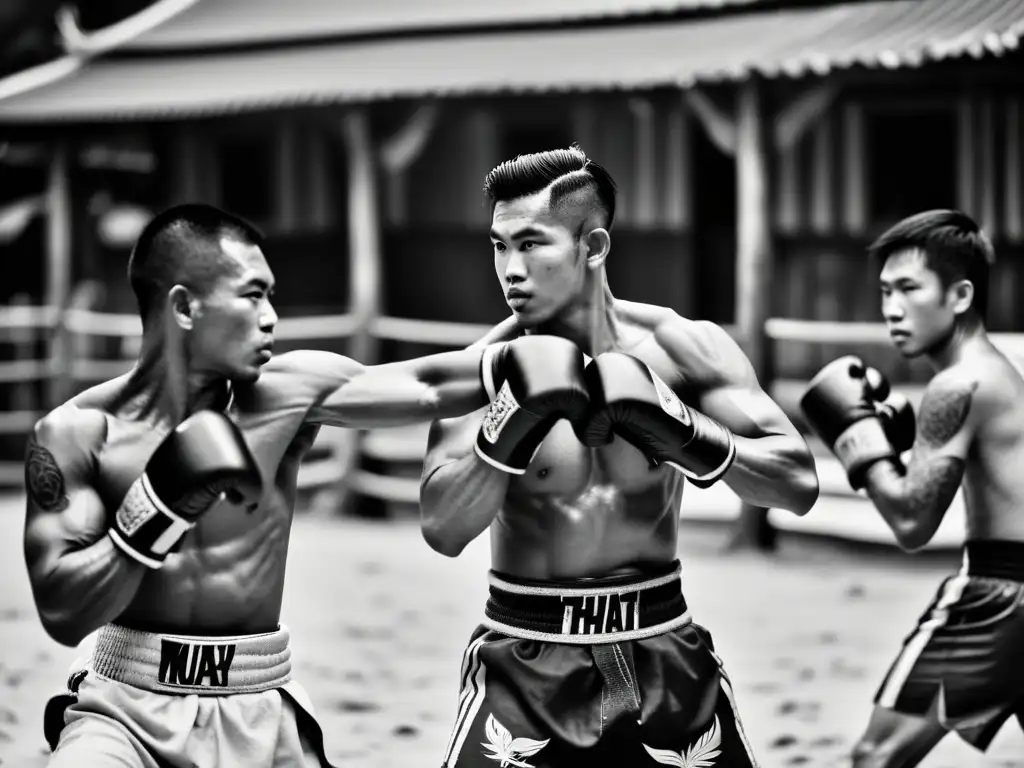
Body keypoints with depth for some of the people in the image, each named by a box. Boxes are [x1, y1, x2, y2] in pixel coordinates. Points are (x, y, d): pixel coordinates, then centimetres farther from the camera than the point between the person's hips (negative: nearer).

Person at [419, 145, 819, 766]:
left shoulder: (682, 347, -6)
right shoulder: (488, 370, -9)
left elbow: (800, 484, -10)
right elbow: (443, 530, -20)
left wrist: (687, 435, -24)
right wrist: (513, 427, -31)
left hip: (662, 654, 2)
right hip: (525, 665, -1)